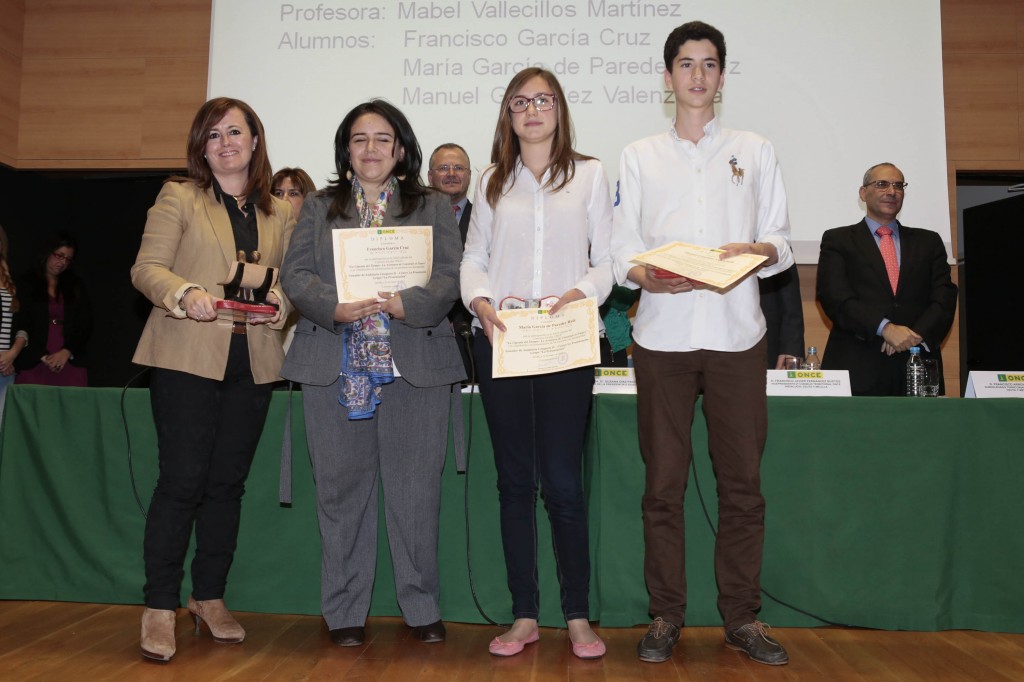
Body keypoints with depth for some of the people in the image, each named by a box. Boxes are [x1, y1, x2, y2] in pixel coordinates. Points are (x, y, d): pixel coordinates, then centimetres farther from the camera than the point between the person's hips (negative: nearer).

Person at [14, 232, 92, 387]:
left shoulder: (76, 287, 16)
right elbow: (23, 326, 1)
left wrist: (66, 352, -7)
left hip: (70, 364, 1)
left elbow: (85, 325, 8)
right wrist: (43, 356, -11)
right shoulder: (27, 285, 9)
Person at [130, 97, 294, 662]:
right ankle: (160, 607, 7)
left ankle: (210, 598, 22)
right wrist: (186, 293, -21)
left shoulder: (279, 213, 15)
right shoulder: (178, 197, 5)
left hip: (253, 363, 4)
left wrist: (279, 304, -7)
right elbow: (146, 268, -2)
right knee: (182, 479, -5)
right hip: (187, 357, -3)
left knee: (228, 482, 9)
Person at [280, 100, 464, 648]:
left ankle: (422, 608, 16)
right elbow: (296, 274, 5)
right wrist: (336, 307, -15)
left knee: (415, 489, 2)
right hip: (334, 366, 1)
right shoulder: (319, 207, 16)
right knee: (341, 489, 5)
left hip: (414, 365, -1)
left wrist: (405, 304, -18)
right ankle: (345, 611, 18)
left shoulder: (434, 207, 13)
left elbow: (449, 277, 1)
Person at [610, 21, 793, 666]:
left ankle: (743, 615, 17)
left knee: (743, 482, 3)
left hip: (736, 333, 1)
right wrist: (647, 274, -13)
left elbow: (782, 242, 11)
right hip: (663, 333, 0)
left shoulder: (755, 150, 15)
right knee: (664, 484, 3)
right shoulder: (640, 156, 14)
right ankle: (667, 613, 15)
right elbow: (622, 250, 7)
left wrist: (754, 251, -10)